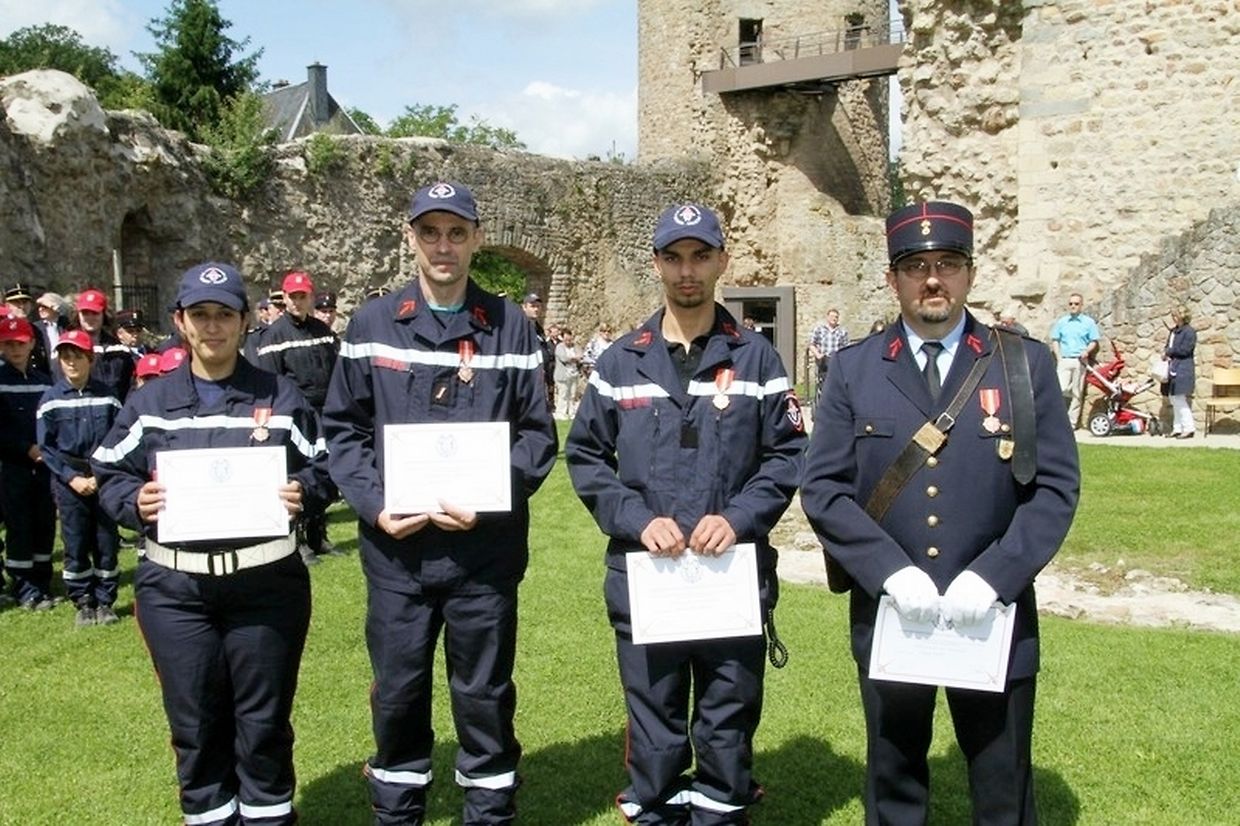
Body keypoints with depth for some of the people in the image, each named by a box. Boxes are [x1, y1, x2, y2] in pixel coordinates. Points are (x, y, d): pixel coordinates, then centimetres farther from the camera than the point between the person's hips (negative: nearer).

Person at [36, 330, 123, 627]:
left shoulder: (106, 397, 1)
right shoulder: (51, 400, 0)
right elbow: (46, 447, 0)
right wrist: (72, 478, -10)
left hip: (104, 481, 0)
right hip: (69, 482, 0)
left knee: (107, 544, 4)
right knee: (75, 546, 4)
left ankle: (105, 602, 15)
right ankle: (84, 603, 16)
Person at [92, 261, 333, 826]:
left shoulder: (281, 398, 4)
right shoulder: (148, 404, 7)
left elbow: (325, 467, 7)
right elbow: (108, 475, 11)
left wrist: (302, 492, -14)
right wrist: (134, 502, -10)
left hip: (266, 581, -1)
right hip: (174, 585, 1)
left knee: (264, 721, 8)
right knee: (195, 723, 10)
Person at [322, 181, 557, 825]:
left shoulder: (512, 328, 2)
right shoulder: (371, 324, 5)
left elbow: (538, 434, 0)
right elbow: (343, 428, 6)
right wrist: (373, 504, -8)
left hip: (487, 548, -1)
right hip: (395, 547, 1)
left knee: (484, 694, 10)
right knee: (398, 692, 12)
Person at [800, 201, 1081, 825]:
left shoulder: (1026, 364, 0)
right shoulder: (852, 369, 1)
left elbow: (1056, 487, -4)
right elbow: (822, 488, -4)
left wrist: (991, 578, -16)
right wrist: (893, 572, -16)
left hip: (994, 618, 0)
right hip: (887, 615, 1)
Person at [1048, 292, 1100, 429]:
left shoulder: (1089, 322, 7)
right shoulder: (1062, 322, 11)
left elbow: (1095, 342, 7)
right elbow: (1055, 340, 13)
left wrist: (1087, 351, -12)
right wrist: (1058, 357, 1)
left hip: (1080, 361, -1)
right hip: (1064, 360, 1)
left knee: (1077, 393, 1)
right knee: (1061, 389, -13)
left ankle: (1072, 422, 6)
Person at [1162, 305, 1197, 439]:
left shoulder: (1189, 331, -9)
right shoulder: (1174, 331, 16)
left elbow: (1185, 350, -16)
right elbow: (1168, 346, 21)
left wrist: (1168, 352, -8)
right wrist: (1166, 354, -1)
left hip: (1183, 370, -9)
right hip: (1173, 369, 9)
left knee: (1180, 400, -10)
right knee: (1174, 400, 10)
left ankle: (1189, 428, -4)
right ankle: (1177, 428, 15)